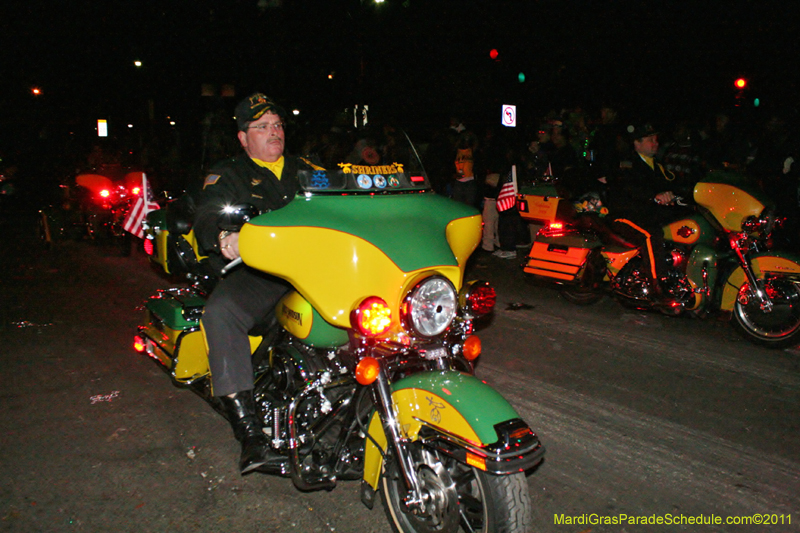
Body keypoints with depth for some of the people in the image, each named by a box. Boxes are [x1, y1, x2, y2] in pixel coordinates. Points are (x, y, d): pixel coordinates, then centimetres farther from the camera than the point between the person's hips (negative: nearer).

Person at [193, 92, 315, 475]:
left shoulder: (304, 170, 26)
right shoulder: (228, 175, 13)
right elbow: (206, 216, -4)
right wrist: (224, 238, -28)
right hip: (256, 274, -3)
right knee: (220, 311, -33)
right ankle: (250, 432, -34)